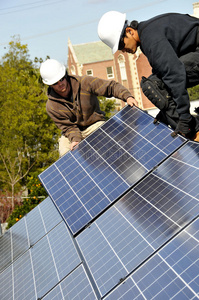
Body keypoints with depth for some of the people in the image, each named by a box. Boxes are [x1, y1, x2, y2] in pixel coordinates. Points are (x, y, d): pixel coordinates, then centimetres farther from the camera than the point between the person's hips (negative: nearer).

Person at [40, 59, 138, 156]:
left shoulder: (84, 82, -18)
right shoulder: (51, 106, -16)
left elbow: (112, 86, -16)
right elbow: (68, 127, -13)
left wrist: (127, 96, -34)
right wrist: (75, 139, -33)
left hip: (95, 124, -1)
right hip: (73, 131, 1)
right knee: (64, 152, -25)